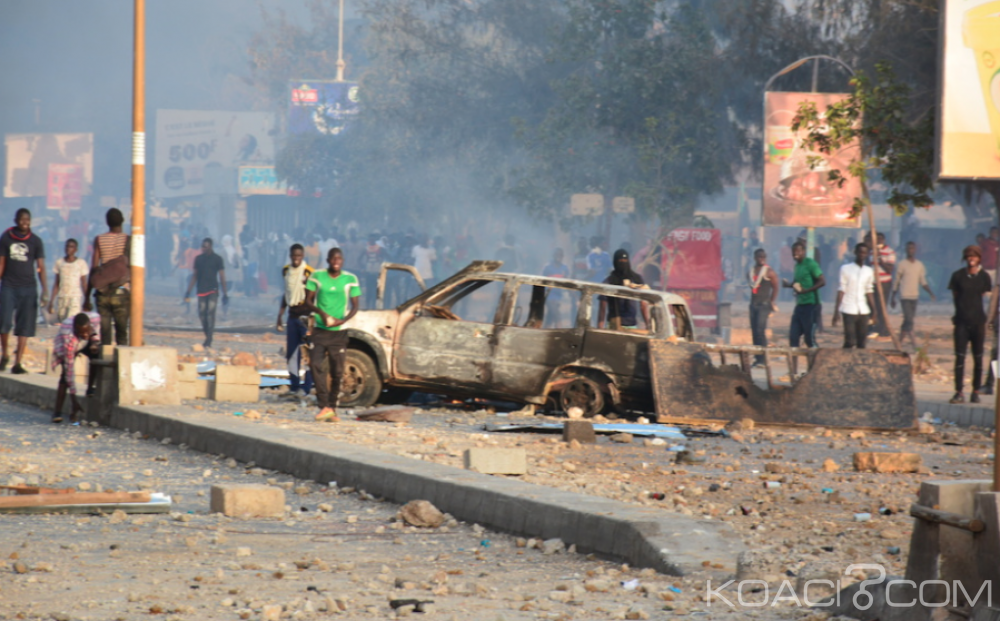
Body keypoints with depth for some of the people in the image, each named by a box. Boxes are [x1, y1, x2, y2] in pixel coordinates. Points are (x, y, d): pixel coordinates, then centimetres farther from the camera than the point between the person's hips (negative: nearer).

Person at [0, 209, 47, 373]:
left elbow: (41, 267, 2)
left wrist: (45, 291, -7)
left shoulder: (36, 241, 3)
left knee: (25, 328, -2)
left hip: (28, 288, 0)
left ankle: (17, 363, 1)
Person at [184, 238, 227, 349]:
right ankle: (207, 337, 16)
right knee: (202, 314, 2)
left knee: (210, 314, -12)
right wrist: (188, 291, 12)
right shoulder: (198, 259, 10)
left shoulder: (217, 259, 0)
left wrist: (225, 294, -2)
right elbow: (195, 276, 15)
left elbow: (222, 277, 1)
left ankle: (209, 341, -16)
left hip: (213, 290, -4)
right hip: (201, 291, 4)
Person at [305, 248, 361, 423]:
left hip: (339, 331, 1)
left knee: (337, 372, 2)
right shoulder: (317, 277, 0)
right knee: (317, 365, -18)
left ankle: (332, 409, 14)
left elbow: (355, 306, 4)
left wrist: (342, 320, -14)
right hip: (320, 330, -1)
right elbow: (308, 300, 3)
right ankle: (324, 406, -19)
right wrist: (321, 313, -16)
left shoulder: (351, 280, 1)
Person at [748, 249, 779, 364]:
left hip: (764, 304, -7)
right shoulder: (751, 271, 14)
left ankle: (762, 359, -15)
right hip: (753, 303, 7)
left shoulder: (769, 271, -4)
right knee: (754, 331, 5)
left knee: (760, 330, -15)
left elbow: (776, 287, -4)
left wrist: (772, 302, -8)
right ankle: (757, 358, 10)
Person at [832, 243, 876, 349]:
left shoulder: (869, 271, 11)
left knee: (862, 342, 3)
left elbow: (869, 291, 15)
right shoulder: (846, 269, -1)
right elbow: (841, 290, -3)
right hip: (849, 310, -4)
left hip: (863, 311, 4)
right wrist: (836, 311, -9)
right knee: (849, 342, -8)